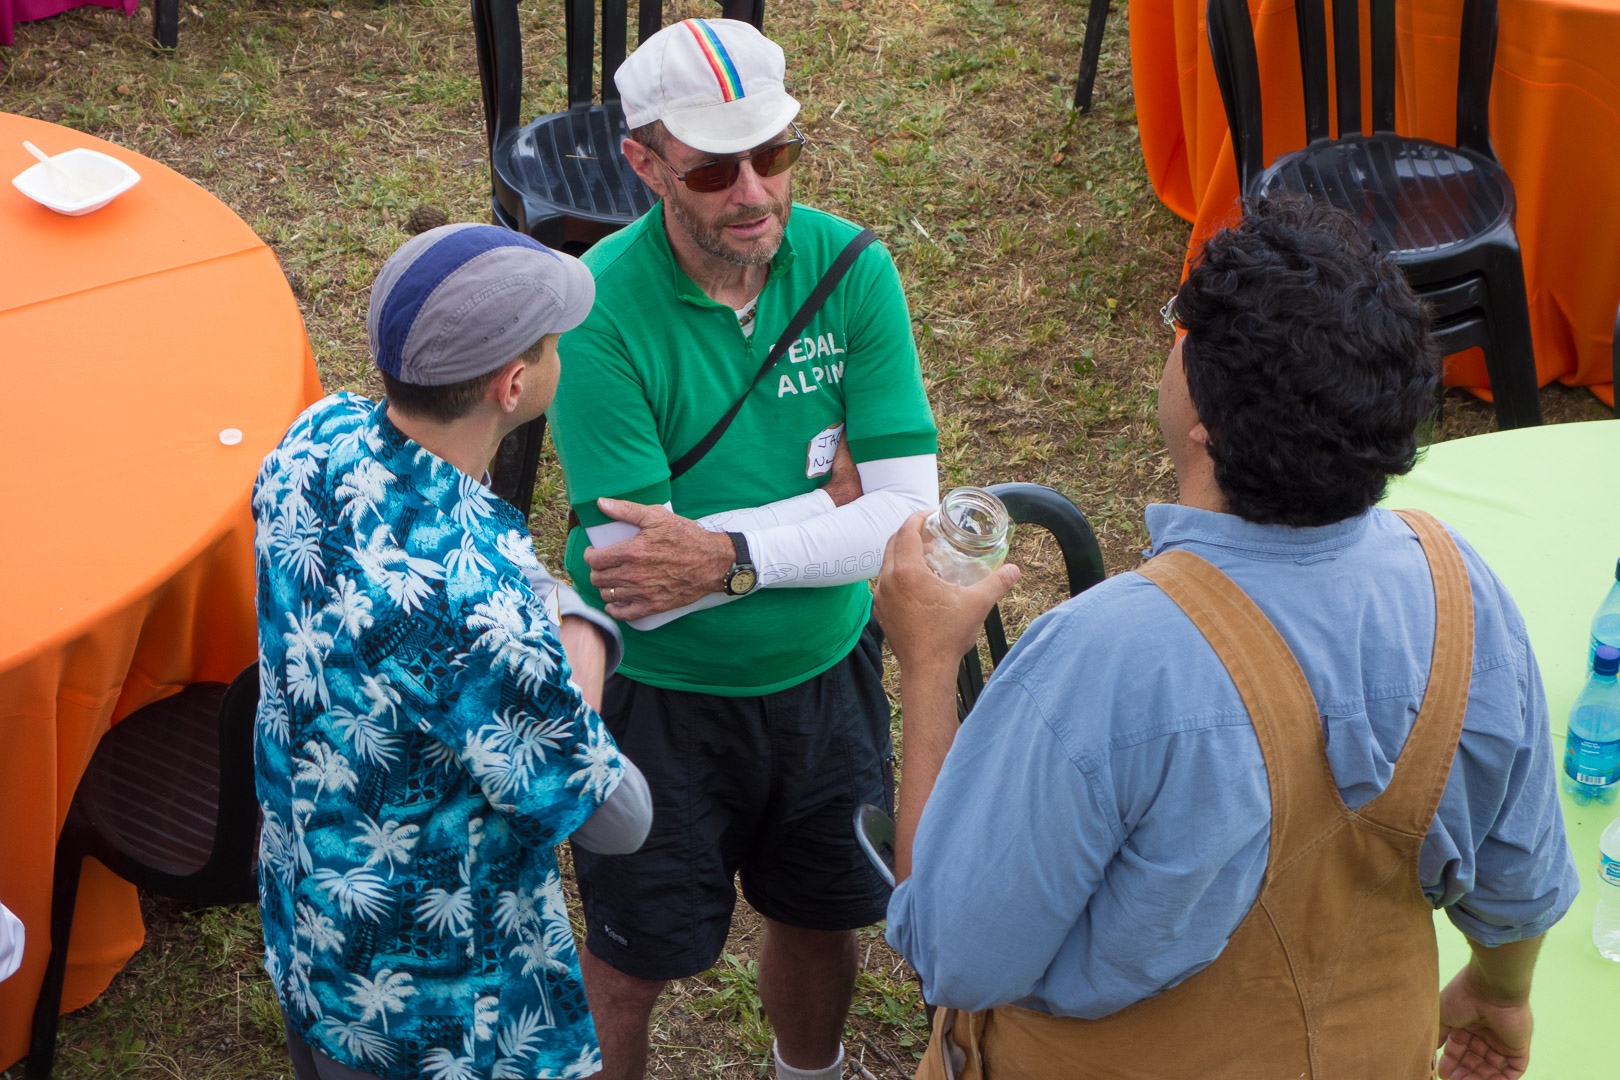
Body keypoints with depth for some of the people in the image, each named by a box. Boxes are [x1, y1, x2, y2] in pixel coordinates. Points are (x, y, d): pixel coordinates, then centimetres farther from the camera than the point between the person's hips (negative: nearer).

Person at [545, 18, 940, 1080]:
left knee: (823, 915, 25)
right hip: (662, 692, -4)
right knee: (631, 961, 14)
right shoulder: (600, 309, -24)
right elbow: (641, 583, -27)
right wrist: (821, 506, -22)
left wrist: (729, 554, -30)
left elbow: (907, 516, -18)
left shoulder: (852, 268, -14)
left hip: (826, 670, 4)